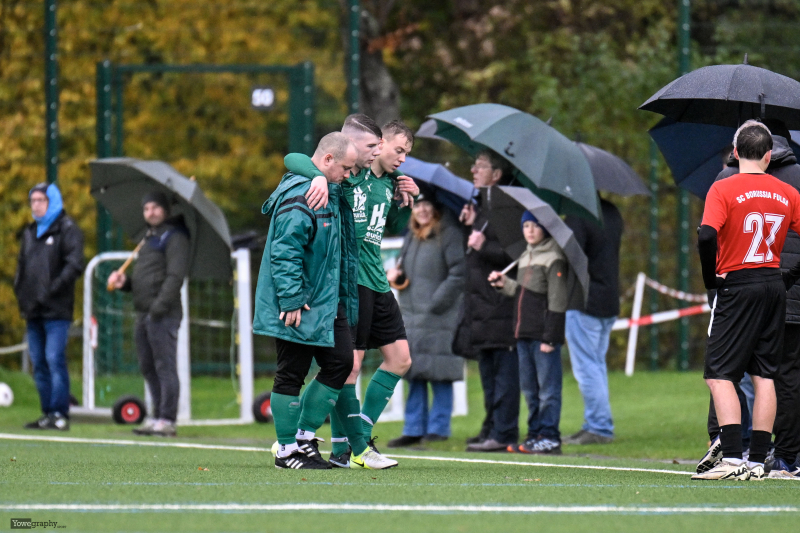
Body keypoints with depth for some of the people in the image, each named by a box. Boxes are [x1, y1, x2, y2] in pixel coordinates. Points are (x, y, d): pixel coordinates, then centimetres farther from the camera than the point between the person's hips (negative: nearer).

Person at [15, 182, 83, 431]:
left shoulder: (67, 230, -3)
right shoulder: (29, 233, 20)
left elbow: (74, 265, -12)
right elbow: (22, 265, 27)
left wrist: (53, 289, -17)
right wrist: (20, 291, 11)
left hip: (56, 310, -7)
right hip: (33, 310, 8)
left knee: (55, 359, -12)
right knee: (39, 362, 7)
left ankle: (59, 414, -13)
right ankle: (48, 413, 12)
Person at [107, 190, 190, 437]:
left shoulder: (174, 237, -5)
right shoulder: (149, 239, 24)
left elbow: (175, 276, -16)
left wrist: (160, 306, -23)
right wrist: (123, 282, 7)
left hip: (164, 315, -10)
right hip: (144, 314, 10)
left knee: (165, 366, -9)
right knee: (148, 367, 11)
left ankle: (167, 420, -10)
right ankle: (157, 416, 16)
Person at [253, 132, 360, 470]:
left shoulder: (331, 193, 14)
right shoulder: (298, 196, -18)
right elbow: (285, 251, -23)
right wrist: (291, 300, -24)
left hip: (327, 302, 10)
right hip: (297, 308, -10)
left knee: (340, 362, 6)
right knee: (292, 374, -1)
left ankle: (304, 438, 17)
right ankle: (287, 451, 8)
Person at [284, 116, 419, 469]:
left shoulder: (389, 183, 14)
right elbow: (293, 159, -20)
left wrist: (406, 202, 11)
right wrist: (319, 176, -39)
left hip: (376, 281, 9)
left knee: (399, 358, 8)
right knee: (350, 363, -9)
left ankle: (359, 436, 14)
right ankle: (349, 448, -2)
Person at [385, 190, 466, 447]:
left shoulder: (449, 235, -8)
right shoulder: (411, 237, 17)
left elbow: (458, 274, -13)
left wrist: (436, 303, -16)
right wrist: (395, 274, 6)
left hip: (439, 319, -8)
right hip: (410, 316, 8)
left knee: (440, 375, -5)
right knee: (414, 376, 8)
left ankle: (439, 428, 1)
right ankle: (414, 430, 13)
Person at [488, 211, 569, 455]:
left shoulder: (554, 259, -8)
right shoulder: (525, 258, 17)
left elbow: (557, 301, -12)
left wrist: (550, 337, -15)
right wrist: (504, 284, 10)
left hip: (544, 334, -9)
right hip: (524, 334, 9)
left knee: (548, 388, -6)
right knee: (529, 389, 11)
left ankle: (549, 437, -5)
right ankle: (535, 434, 16)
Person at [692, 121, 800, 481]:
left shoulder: (724, 189, -8)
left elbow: (707, 235, -21)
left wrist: (711, 277, -8)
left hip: (736, 286, -5)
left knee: (720, 375, -2)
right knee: (764, 376, 9)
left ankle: (731, 459, -15)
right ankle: (758, 462, 8)